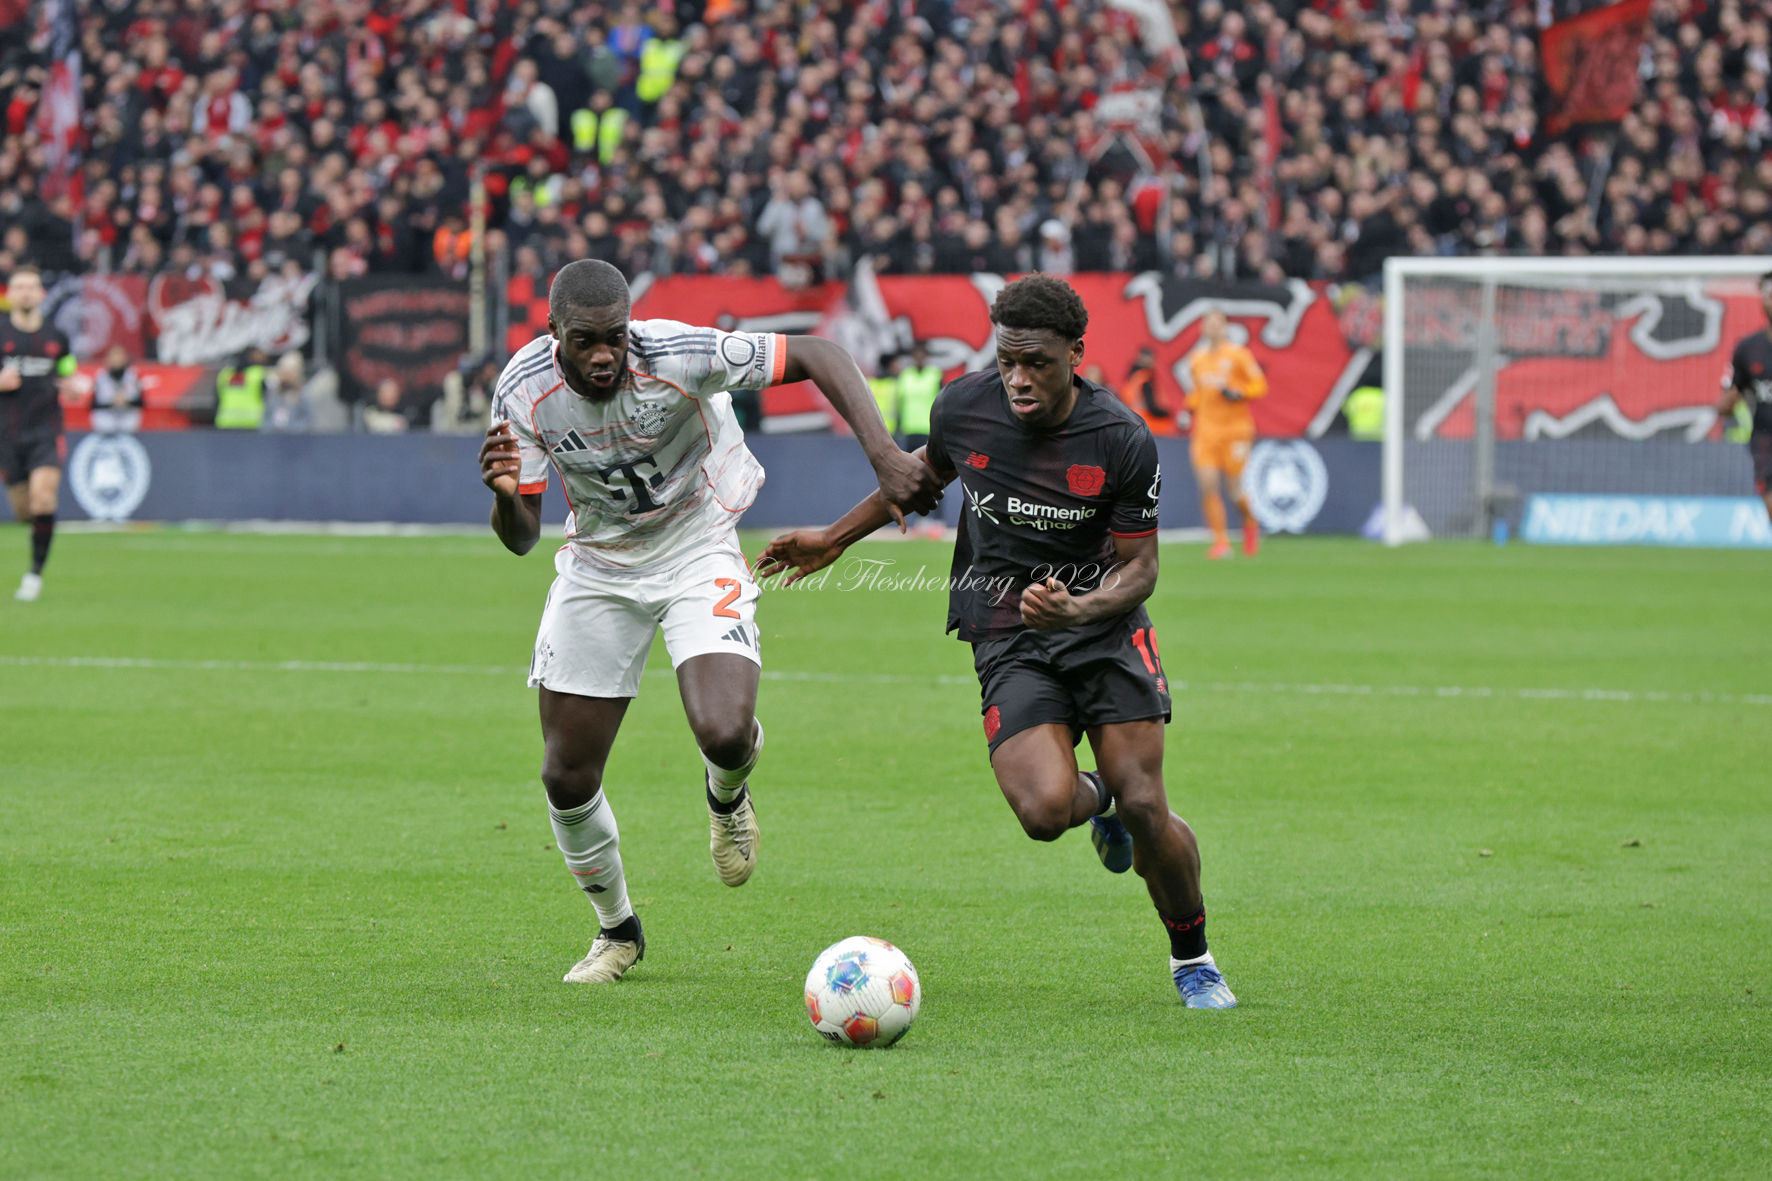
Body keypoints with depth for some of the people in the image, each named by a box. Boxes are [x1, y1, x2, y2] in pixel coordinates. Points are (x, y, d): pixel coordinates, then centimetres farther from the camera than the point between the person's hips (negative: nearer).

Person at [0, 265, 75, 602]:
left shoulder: (56, 338, 7)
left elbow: (68, 377, 20)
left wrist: (69, 385, -2)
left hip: (46, 429, 0)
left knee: (43, 494, -20)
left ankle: (36, 572, -13)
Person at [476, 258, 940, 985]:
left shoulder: (678, 355, -28)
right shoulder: (523, 392, -19)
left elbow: (816, 356, -21)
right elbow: (519, 538, -12)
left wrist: (885, 457, -31)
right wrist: (506, 494, -37)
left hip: (700, 557, -3)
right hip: (597, 571, 3)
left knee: (724, 734, -27)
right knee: (566, 777, 2)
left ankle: (727, 795, 14)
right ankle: (617, 931, 29)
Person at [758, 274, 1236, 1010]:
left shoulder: (1123, 440, -14)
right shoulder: (964, 407, -7)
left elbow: (1140, 567, -6)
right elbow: (926, 472, 17)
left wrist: (1079, 610, -27)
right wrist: (836, 539, 20)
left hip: (1103, 621, -1)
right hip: (1006, 638, 1)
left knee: (1144, 808, -13)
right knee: (1045, 811, -23)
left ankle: (1192, 959, 14)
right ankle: (1093, 798, 18)